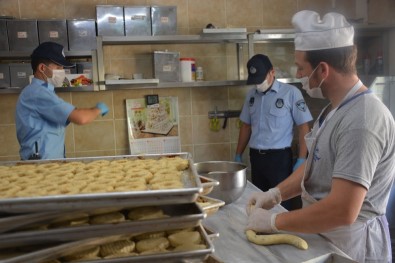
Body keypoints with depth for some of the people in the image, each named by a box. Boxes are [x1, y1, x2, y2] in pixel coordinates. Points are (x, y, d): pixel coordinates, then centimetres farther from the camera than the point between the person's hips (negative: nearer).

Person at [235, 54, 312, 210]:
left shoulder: (291, 93, -9)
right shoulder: (251, 94, 7)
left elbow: (303, 127, -7)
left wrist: (301, 160, -13)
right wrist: (238, 155, 14)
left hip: (280, 157, -5)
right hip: (255, 157, 5)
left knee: (282, 202, 4)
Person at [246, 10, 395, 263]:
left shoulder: (361, 121, -28)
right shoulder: (336, 109, 3)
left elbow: (343, 211, -32)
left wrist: (274, 221, -22)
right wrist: (275, 194, -1)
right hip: (322, 235, 8)